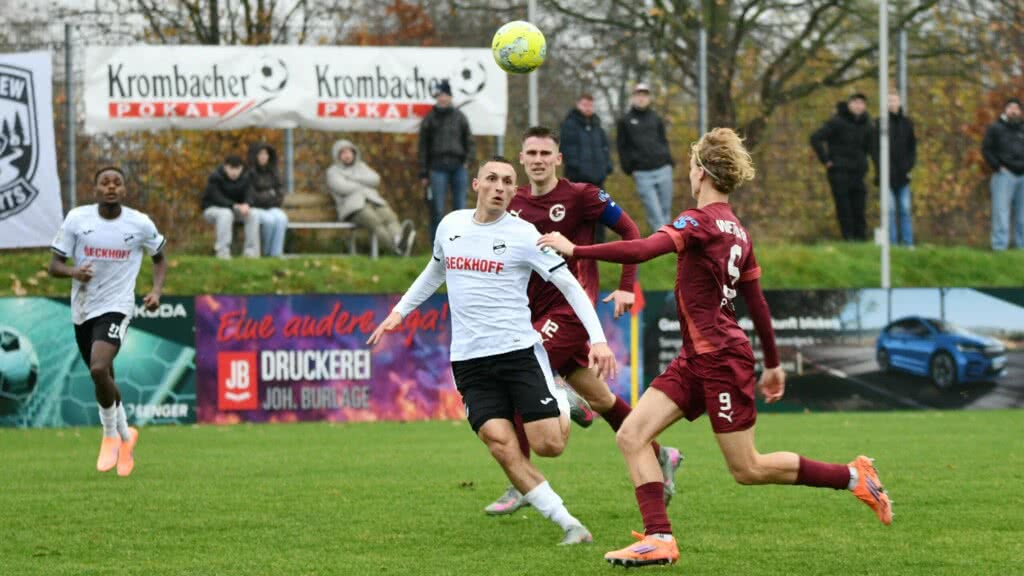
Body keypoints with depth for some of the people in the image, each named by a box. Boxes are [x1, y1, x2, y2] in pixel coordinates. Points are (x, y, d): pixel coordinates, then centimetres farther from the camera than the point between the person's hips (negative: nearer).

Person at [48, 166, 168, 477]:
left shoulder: (140, 224, -6)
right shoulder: (77, 219, -5)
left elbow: (160, 258, 13)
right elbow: (54, 265, -2)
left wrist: (156, 291, -4)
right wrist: (73, 272, -25)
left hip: (116, 308, -3)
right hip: (83, 309, 3)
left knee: (99, 370, -25)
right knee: (104, 379, 15)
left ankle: (111, 435, -2)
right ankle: (125, 436, 40)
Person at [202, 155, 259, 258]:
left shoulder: (245, 178, -1)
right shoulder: (215, 178, -17)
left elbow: (248, 195, -9)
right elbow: (217, 198, -27)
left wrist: (246, 205, -34)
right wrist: (234, 206, -39)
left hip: (235, 209, 5)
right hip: (213, 209, -5)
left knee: (253, 215, -22)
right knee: (225, 214, -39)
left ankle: (251, 251, -22)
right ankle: (222, 251, -41)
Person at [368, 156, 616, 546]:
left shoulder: (523, 235, -5)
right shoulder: (451, 225, 8)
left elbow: (570, 285, -4)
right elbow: (435, 271, 29)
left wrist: (597, 339, -14)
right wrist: (399, 312, 28)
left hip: (519, 352, -3)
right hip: (469, 362, 3)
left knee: (549, 446, -9)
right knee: (503, 448, -14)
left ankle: (561, 405, 28)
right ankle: (569, 525, -8)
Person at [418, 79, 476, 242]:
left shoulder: (459, 117, 11)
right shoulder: (430, 119, 8)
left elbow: (469, 141, 15)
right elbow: (423, 148, 8)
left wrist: (468, 159, -3)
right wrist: (423, 174, 4)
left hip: (458, 167, 1)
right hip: (437, 168, -1)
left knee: (460, 209, -1)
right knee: (437, 211, -6)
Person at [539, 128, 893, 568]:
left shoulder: (700, 221, -15)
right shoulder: (736, 231, 12)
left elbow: (640, 251, -29)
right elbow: (758, 304, 17)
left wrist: (575, 250, -24)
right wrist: (773, 364, 25)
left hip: (720, 358, -9)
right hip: (697, 359, 9)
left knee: (748, 470, 0)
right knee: (631, 436, -2)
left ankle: (854, 477, 10)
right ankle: (659, 539, -8)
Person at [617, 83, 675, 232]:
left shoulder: (656, 119, 15)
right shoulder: (625, 122, 7)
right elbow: (622, 147, 6)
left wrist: (669, 161, 7)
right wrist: (629, 169, -3)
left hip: (663, 169, 3)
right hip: (642, 173, -3)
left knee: (666, 210, 0)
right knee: (655, 214, -10)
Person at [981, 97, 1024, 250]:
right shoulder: (995, 128, 4)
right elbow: (986, 150, -3)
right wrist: (998, 167, -11)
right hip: (1004, 175, -5)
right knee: (1001, 212, -9)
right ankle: (1000, 246, -11)